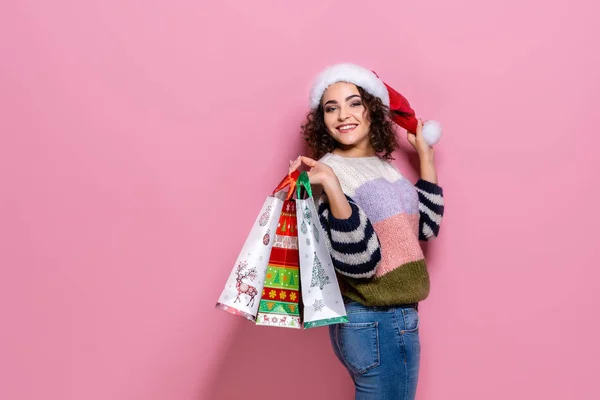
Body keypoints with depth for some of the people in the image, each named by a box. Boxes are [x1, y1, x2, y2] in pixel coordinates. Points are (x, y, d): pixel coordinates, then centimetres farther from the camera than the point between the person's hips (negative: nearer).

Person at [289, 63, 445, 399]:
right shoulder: (325, 173, -16)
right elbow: (360, 262, -24)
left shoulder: (381, 163, 7)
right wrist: (332, 189, -34)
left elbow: (425, 227, 11)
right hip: (375, 325, -8)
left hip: (396, 318, 8)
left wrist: (426, 156, 12)